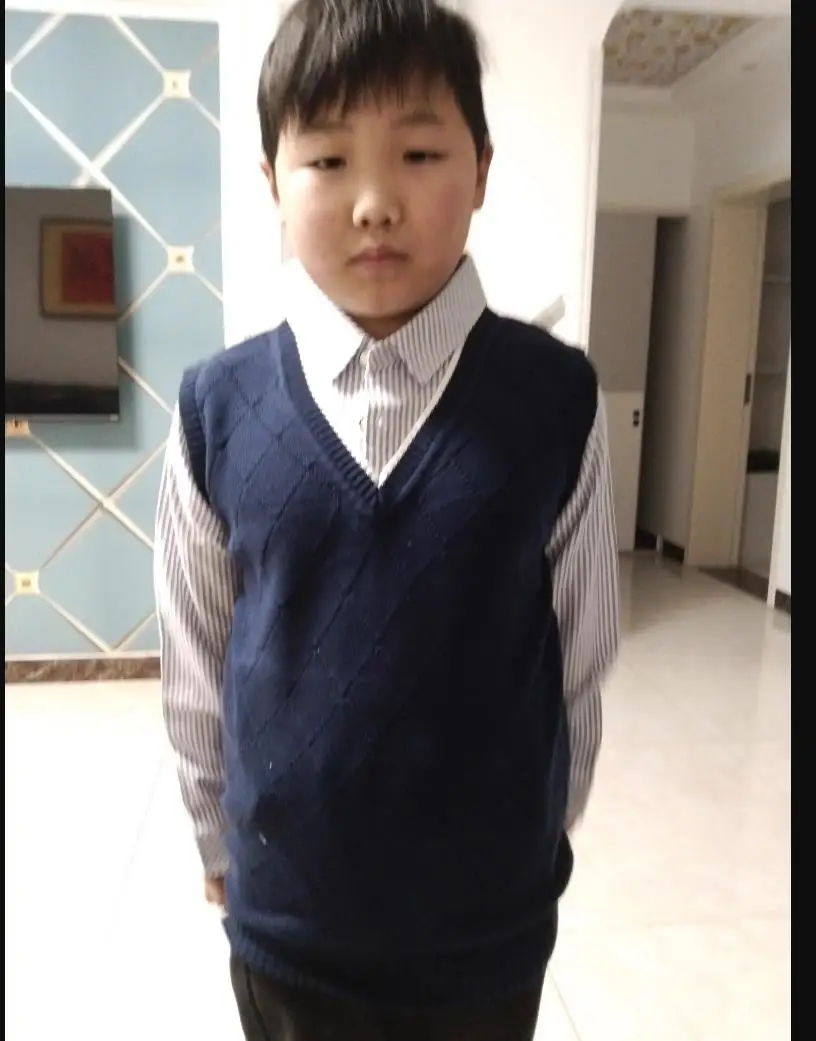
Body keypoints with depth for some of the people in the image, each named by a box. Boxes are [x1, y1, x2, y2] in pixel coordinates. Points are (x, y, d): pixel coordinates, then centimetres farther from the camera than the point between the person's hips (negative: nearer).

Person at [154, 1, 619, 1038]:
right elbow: (194, 659, -1)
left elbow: (581, 657, -4)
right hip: (283, 923, 1)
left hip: (491, 924, 0)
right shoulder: (218, 406, -12)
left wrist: (537, 841, 6)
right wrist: (222, 842, 8)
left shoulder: (557, 400, -14)